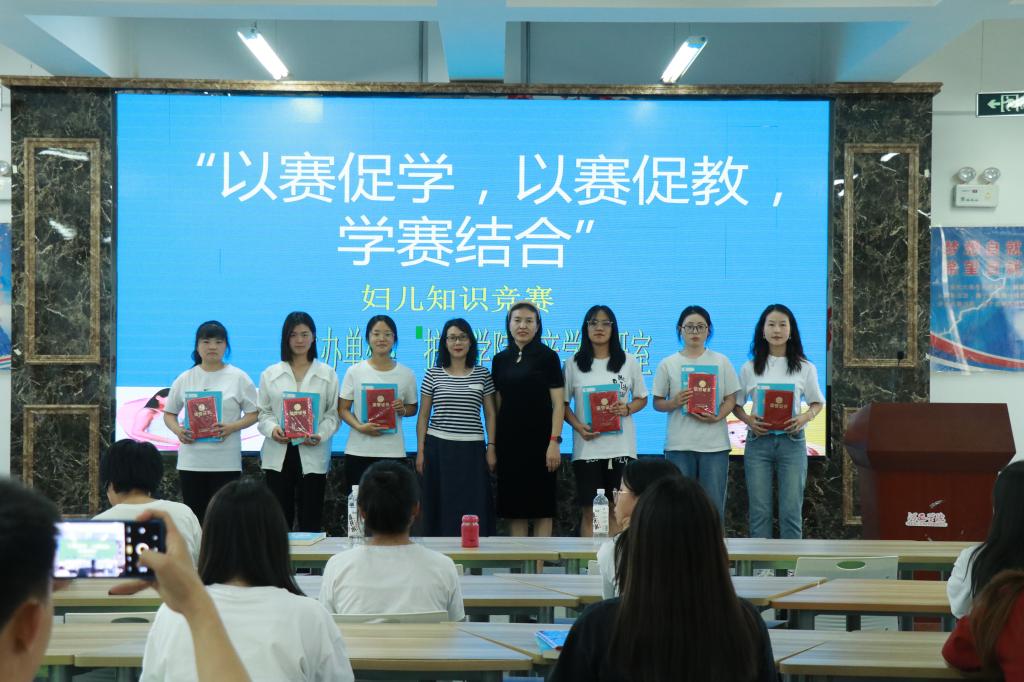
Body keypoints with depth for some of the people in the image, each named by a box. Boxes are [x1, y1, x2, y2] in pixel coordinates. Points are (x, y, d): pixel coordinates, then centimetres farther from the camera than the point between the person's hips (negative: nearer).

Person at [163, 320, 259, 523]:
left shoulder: (238, 378, 2)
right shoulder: (185, 379, 8)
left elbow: (253, 414, 2)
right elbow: (169, 413, 14)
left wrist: (231, 427, -16)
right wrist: (178, 430, -8)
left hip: (226, 462, -2)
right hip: (191, 461, 2)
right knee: (194, 516, 6)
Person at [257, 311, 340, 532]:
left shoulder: (327, 374, 8)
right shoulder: (270, 374, 10)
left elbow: (333, 413, 3)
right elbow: (263, 412, 7)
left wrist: (321, 435, -15)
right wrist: (272, 429, -13)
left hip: (313, 456, -1)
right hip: (279, 455, 1)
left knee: (311, 521, 2)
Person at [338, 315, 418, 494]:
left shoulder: (406, 374, 5)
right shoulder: (355, 371, 2)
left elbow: (413, 408, 15)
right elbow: (343, 409, 3)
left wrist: (403, 410, -8)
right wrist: (360, 427, -14)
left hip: (393, 452, 0)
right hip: (358, 452, 0)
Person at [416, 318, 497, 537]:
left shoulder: (482, 374, 6)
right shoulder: (433, 375, 4)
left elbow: (490, 414, 9)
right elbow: (423, 415, 7)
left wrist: (491, 448, 2)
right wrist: (420, 451, 2)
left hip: (472, 450, 0)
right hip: (439, 448, 0)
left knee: (473, 511, 0)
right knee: (440, 510, 3)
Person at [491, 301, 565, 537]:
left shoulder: (547, 357, -2)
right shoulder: (501, 360, 9)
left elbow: (558, 403, -5)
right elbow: (497, 405, 13)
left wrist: (554, 441, -13)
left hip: (539, 441, -4)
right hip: (509, 441, 4)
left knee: (541, 506, 0)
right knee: (513, 505, 6)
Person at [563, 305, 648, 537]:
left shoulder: (629, 363, 7)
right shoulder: (573, 364, 5)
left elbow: (642, 398, 13)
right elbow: (563, 403, 6)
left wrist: (627, 409, -9)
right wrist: (578, 426, -11)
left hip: (621, 446, 1)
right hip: (586, 447, 0)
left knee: (618, 510, 2)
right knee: (589, 511, 0)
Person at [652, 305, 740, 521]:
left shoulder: (721, 361, 8)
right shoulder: (668, 364, 6)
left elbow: (731, 399, 7)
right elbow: (657, 403, 7)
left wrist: (717, 416, -12)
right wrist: (674, 403, -15)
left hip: (715, 445, 1)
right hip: (679, 445, 0)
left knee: (714, 505, 1)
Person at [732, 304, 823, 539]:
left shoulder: (805, 368, 5)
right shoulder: (750, 368, 5)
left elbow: (817, 403, 12)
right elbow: (735, 404, 10)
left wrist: (805, 417, -10)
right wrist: (748, 420, -11)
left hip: (791, 441, 0)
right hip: (758, 440, 1)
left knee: (791, 511, 0)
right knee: (759, 511, 3)